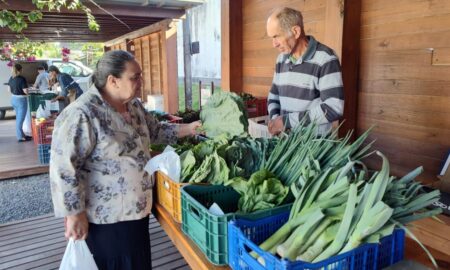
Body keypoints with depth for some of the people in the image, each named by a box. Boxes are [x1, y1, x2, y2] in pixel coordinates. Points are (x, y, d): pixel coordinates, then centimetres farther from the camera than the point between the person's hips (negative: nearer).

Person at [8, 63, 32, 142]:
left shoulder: (11, 78, 3)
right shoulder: (22, 79, -18)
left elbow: (9, 90, 10)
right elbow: (25, 91, -19)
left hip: (13, 99, 7)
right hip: (21, 100, -7)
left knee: (18, 118, 19)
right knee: (20, 119, 0)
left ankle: (21, 134, 29)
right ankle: (20, 137, 7)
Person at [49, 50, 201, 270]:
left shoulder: (133, 105, 3)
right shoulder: (82, 114, -24)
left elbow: (155, 131, 17)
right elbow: (64, 167, -23)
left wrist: (188, 129, 6)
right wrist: (75, 214, -20)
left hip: (136, 208, 8)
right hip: (107, 216, -8)